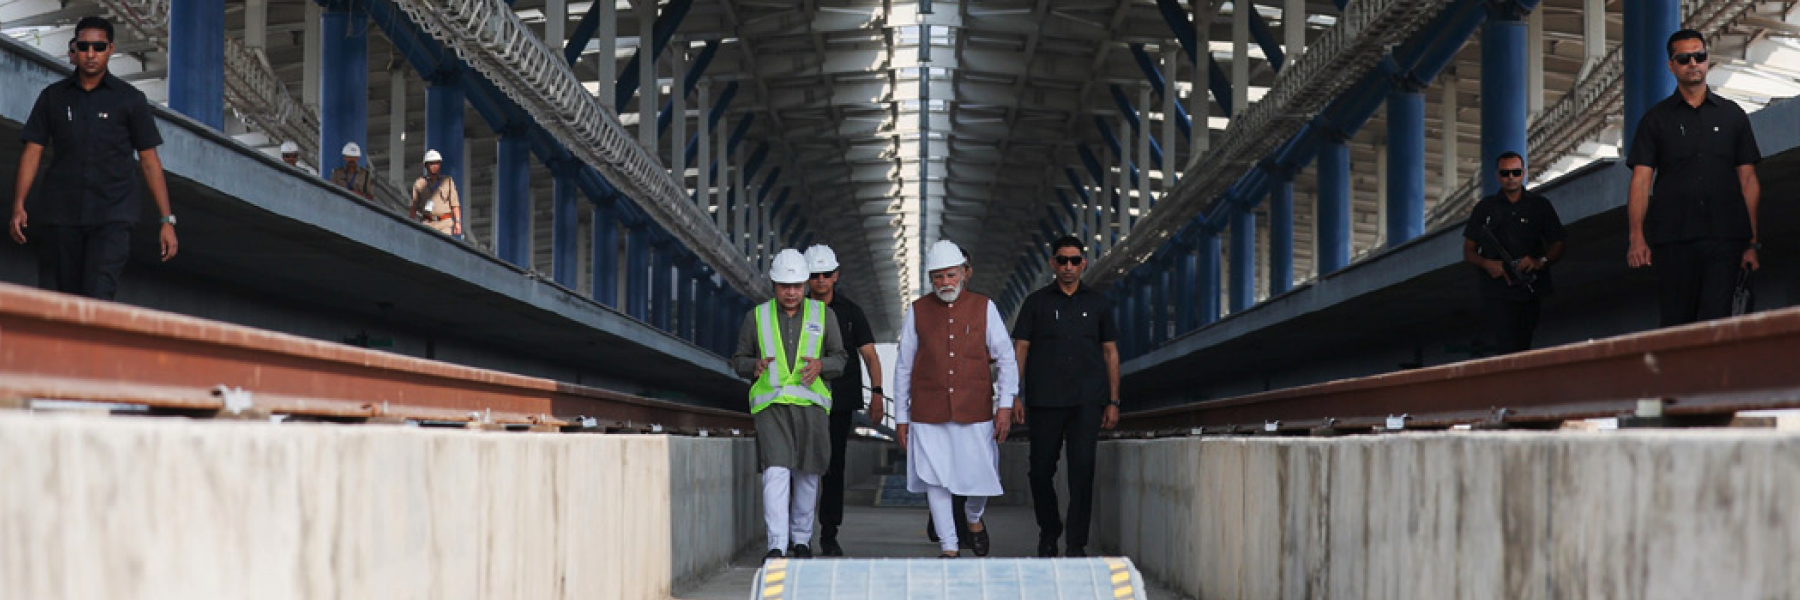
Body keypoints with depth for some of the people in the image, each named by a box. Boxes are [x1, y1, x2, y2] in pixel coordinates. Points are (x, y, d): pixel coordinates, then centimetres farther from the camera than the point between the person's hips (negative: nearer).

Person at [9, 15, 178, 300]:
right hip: (59, 215, 3)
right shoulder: (52, 97, 10)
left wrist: (166, 220, -1)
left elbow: (149, 160, 4)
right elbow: (33, 151, 7)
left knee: (98, 299, -18)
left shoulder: (130, 100, 4)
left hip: (111, 216, -3)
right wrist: (18, 206, -6)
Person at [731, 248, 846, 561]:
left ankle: (801, 538, 25)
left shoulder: (824, 315, 8)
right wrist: (755, 366, -10)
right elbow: (739, 359, 12)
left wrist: (820, 365, -11)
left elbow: (839, 359, 11)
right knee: (776, 472, -14)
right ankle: (777, 546, -17)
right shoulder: (757, 317, 6)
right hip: (771, 404, -1)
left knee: (806, 475, 8)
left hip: (810, 403, 1)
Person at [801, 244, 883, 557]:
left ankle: (829, 535, 9)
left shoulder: (850, 311, 9)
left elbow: (870, 355, 7)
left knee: (834, 467, 2)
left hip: (840, 401, 1)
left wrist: (876, 393, -4)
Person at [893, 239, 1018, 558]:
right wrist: (901, 418, 7)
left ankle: (973, 517, 35)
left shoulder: (984, 308, 3)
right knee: (935, 480, -1)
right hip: (928, 414, 0)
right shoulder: (917, 311, 5)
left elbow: (1006, 358, 4)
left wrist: (1006, 406, -6)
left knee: (979, 477, 1)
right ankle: (949, 548, 10)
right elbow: (903, 367, 9)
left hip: (975, 412, 0)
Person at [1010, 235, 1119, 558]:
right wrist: (1012, 396, -4)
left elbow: (1111, 352, 13)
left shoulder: (1098, 303, 11)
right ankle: (1048, 532, 26)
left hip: (1087, 401, 0)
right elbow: (1019, 349, 5)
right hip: (1045, 401, 0)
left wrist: (1113, 401, 6)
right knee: (1041, 470, 3)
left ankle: (1077, 543, -3)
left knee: (1082, 469, -8)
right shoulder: (1036, 302, 8)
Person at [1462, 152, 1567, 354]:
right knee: (1508, 347, -18)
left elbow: (1559, 245, 9)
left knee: (1523, 348, 5)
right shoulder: (1485, 207, 11)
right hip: (1496, 290, -2)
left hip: (1530, 290, 2)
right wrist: (1486, 263, -11)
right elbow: (1468, 252, 11)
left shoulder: (1540, 205, 12)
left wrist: (1540, 261, -12)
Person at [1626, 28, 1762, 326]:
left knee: (1718, 321, -10)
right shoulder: (1656, 119, 11)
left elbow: (1748, 181, 13)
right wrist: (1637, 237, -9)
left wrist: (1752, 242, 5)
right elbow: (1641, 181, 3)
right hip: (1673, 240, 0)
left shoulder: (1732, 115, 15)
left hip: (1724, 238, 0)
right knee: (1676, 325, 2)